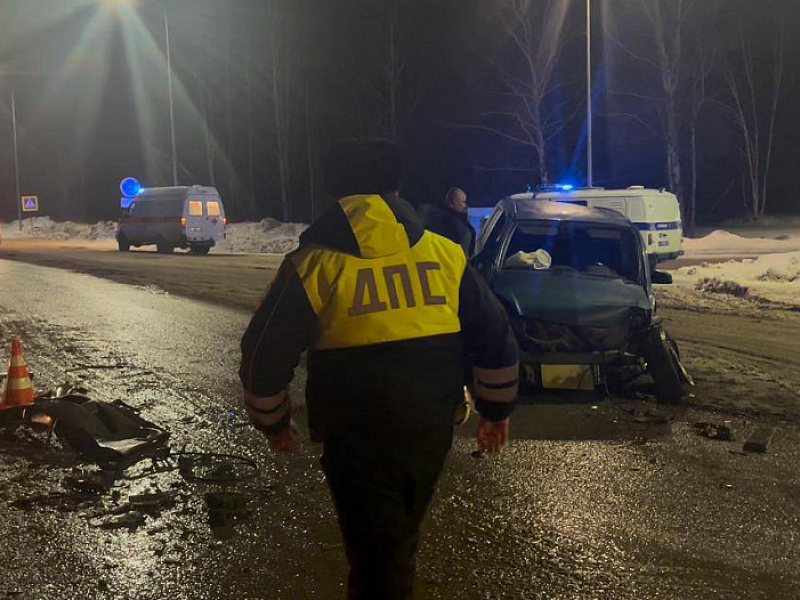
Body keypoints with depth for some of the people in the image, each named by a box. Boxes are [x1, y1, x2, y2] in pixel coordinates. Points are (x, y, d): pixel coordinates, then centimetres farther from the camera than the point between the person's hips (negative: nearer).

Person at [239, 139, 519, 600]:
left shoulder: (313, 265, -7)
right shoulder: (445, 255, 1)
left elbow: (266, 355, -4)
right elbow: (496, 338, 6)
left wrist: (273, 421, 13)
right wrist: (496, 409, 18)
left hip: (357, 441, -4)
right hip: (431, 431, 4)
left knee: (376, 553, 9)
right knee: (402, 535, 27)